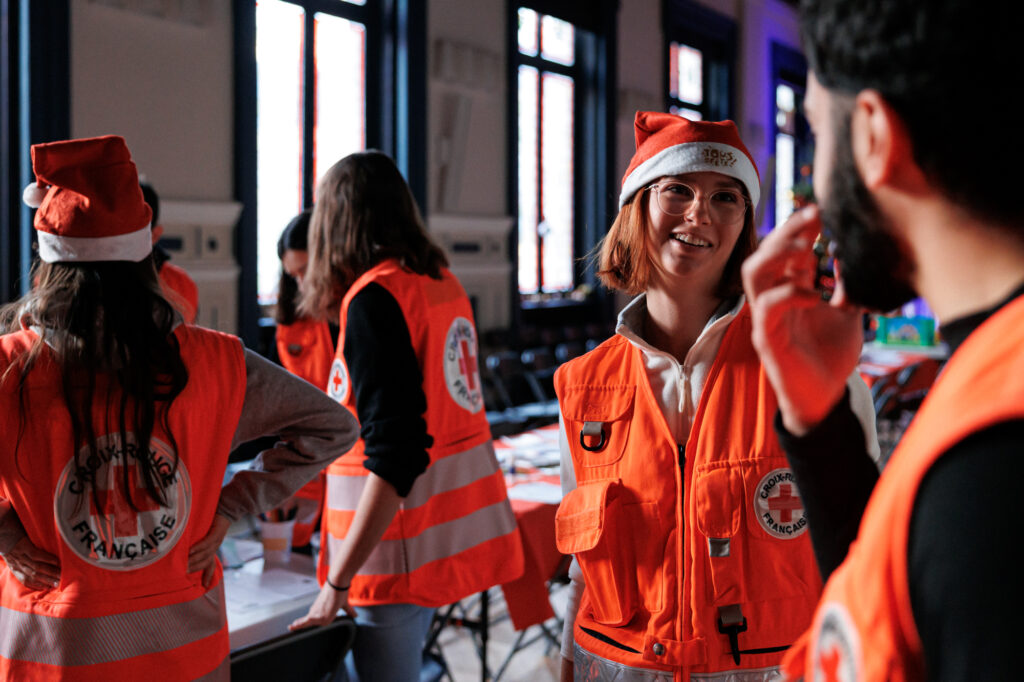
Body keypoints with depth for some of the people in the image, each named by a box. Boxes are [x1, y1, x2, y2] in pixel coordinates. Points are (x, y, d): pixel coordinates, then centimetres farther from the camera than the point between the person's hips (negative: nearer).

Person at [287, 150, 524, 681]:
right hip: (458, 528, 8)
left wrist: (337, 583, -20)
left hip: (402, 543, -8)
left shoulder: (374, 296, -15)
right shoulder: (443, 281, 8)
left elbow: (394, 454, -22)